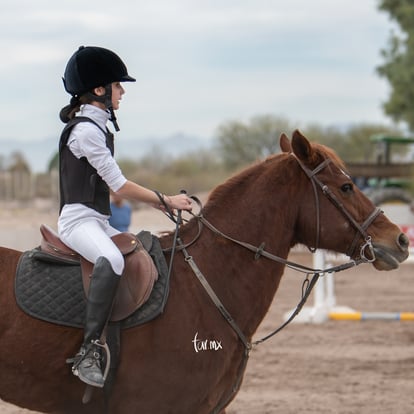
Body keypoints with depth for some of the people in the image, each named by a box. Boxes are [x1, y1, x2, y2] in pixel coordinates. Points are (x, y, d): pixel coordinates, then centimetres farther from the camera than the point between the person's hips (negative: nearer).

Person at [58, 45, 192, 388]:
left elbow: (113, 185, 21)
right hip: (79, 220, -11)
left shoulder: (97, 126, 18)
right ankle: (89, 352, -42)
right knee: (112, 260, -38)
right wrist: (168, 201, -7)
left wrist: (159, 203, 13)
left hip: (98, 221, 11)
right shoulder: (86, 130, -13)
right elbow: (119, 186, -14)